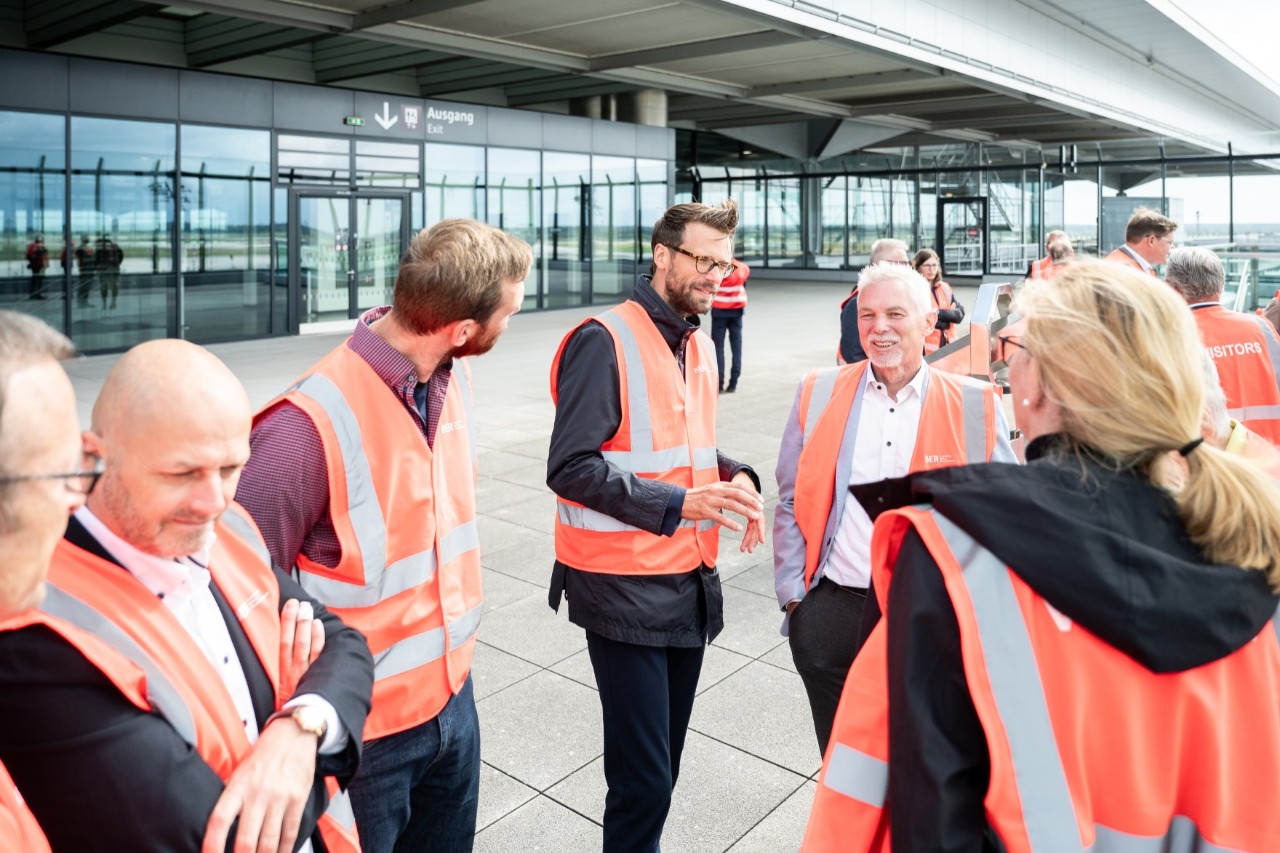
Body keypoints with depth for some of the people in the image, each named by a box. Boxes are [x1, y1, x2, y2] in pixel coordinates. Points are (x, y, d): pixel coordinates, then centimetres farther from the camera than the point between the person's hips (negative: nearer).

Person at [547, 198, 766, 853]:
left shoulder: (699, 348, 12)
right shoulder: (604, 341, -13)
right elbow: (571, 468, -19)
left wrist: (733, 477, 0)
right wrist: (678, 504, -23)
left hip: (690, 579, 8)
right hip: (625, 587, -7)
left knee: (662, 765, 18)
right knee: (644, 777, -1)